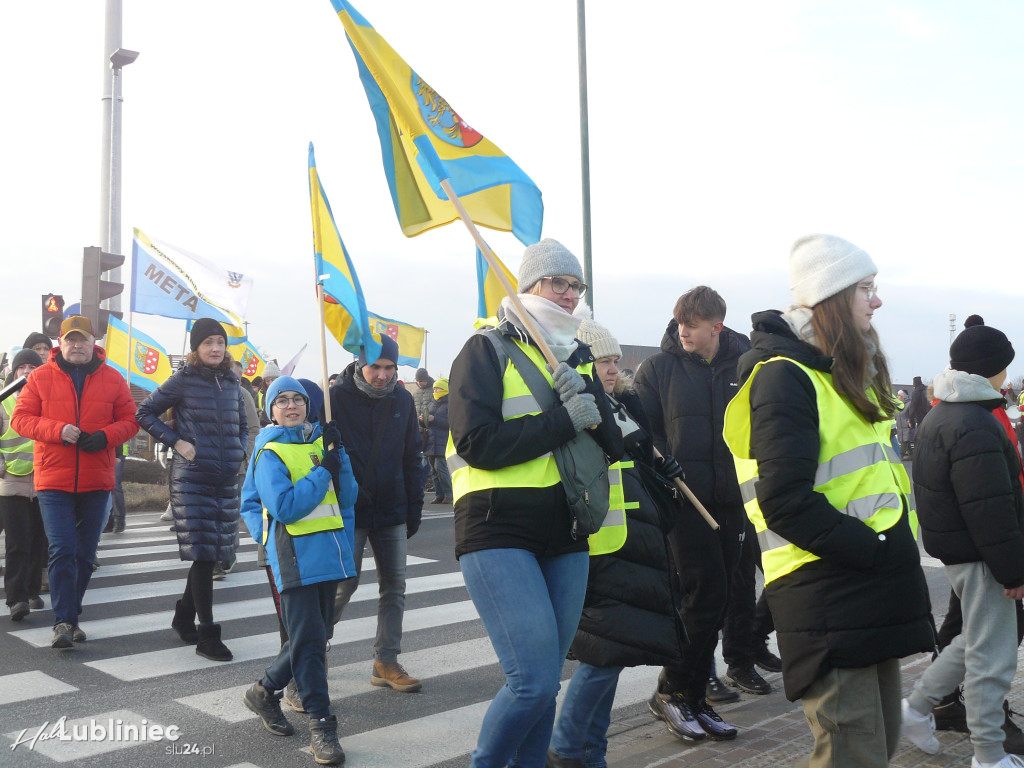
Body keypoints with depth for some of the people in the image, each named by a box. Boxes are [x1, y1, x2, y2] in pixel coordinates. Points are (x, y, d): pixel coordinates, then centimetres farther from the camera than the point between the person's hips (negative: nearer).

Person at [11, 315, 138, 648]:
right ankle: (63, 621, -3)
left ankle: (70, 616, 25)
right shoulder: (40, 377, 3)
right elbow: (21, 418, 0)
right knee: (61, 551, -8)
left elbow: (130, 420, 7)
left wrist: (105, 436, -13)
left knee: (85, 554, 10)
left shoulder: (112, 379, 5)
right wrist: (58, 430, -16)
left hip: (96, 481, 2)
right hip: (53, 480, -2)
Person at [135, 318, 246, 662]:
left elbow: (243, 425, 23)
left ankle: (184, 617, 32)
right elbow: (145, 413, 0)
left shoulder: (231, 382, 10)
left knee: (212, 553, 12)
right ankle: (207, 636, 0)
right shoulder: (183, 380, -4)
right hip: (192, 479, -5)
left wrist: (240, 450, 6)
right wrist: (176, 442, -9)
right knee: (203, 555, -6)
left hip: (226, 479, 5)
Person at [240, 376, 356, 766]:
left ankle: (265, 690, 35)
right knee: (307, 640, -5)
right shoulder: (270, 453, -4)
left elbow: (347, 498, 6)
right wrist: (323, 471, -14)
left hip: (329, 553, 6)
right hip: (295, 557, -6)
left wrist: (338, 453, -5)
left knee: (317, 636, 15)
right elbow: (285, 507, -16)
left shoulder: (320, 441, 12)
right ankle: (321, 725, 5)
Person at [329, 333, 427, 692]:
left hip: (392, 512, 4)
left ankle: (386, 662, 16)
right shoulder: (337, 397, -8)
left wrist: (415, 507, 8)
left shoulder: (402, 400, 5)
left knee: (394, 586, 6)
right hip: (349, 511, -4)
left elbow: (412, 458, 10)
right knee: (344, 584, 0)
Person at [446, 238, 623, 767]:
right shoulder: (487, 350, -3)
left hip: (565, 535, 6)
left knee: (542, 683, 11)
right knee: (535, 682, -12)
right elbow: (477, 442, -16)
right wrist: (565, 420, -15)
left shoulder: (579, 357, 15)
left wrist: (585, 402, -10)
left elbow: (612, 446, 9)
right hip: (498, 531, -6)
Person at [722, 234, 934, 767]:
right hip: (826, 598, -10)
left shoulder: (848, 373, 16)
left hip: (873, 595, 10)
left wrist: (895, 549, 9)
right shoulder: (783, 377, -15)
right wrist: (875, 553, -21)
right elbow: (786, 505, -22)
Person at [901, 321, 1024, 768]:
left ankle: (918, 706, 29)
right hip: (978, 556, -10)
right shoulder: (974, 426, -22)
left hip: (953, 545, 10)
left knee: (977, 639, 23)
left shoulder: (942, 414, 12)